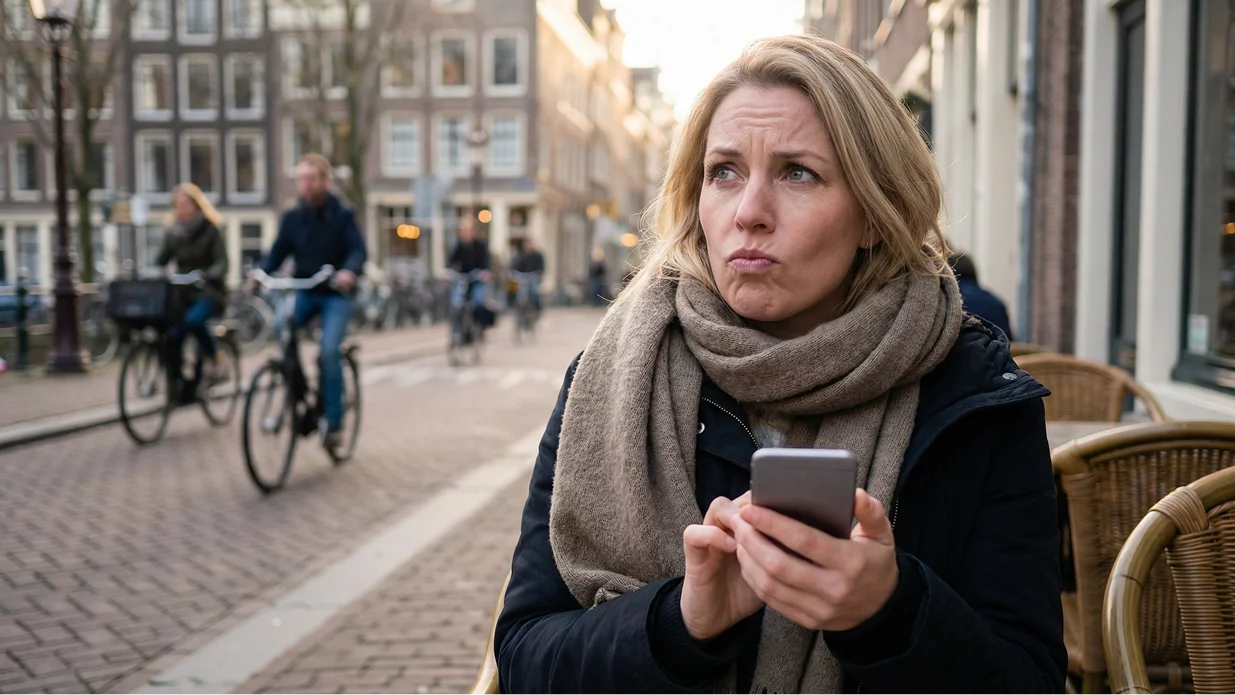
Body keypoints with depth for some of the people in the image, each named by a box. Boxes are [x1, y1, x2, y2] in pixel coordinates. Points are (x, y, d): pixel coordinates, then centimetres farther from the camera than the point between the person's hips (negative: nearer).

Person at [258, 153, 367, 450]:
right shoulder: (291, 217, 3)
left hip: (335, 294, -3)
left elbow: (358, 250, -16)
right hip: (304, 292, 3)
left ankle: (333, 422, -8)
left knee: (329, 351, -21)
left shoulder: (342, 216, -6)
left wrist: (348, 271, -38)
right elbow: (278, 252, 1)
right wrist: (260, 272, -20)